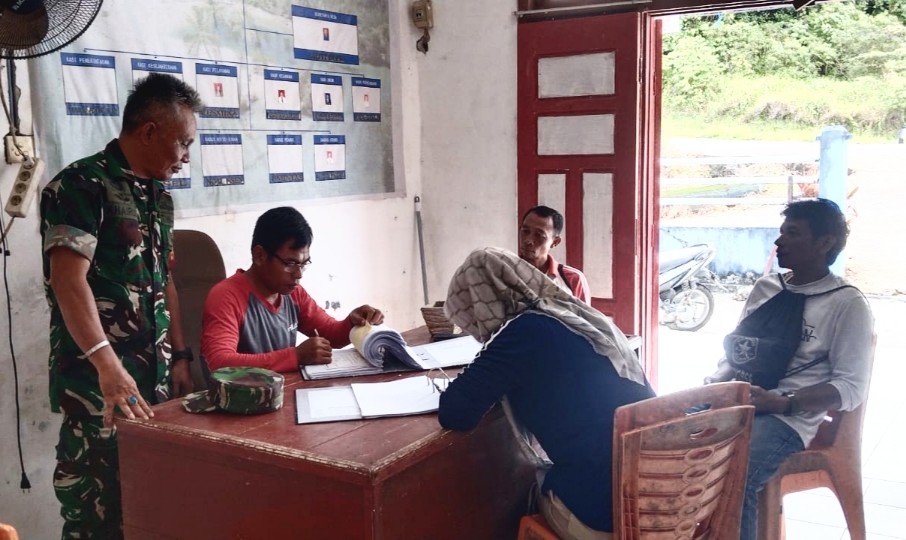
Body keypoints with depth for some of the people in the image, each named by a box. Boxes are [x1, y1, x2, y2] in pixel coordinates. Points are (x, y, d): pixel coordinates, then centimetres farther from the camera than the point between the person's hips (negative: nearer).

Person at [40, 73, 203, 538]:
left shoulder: (158, 195, 14)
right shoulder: (81, 185, -11)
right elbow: (69, 281, -21)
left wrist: (179, 357, 15)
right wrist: (108, 365, -32)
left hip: (155, 376, 8)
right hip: (98, 381, -7)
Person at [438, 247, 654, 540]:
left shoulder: (526, 331, -13)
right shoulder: (584, 316, 8)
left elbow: (453, 413, -13)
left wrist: (487, 378, 6)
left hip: (599, 512, -6)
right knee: (541, 476, 29)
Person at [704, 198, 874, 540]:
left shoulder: (848, 304, -2)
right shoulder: (765, 287, 16)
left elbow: (851, 387, -7)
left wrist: (783, 403, -20)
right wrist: (710, 389, 0)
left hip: (788, 417, -6)